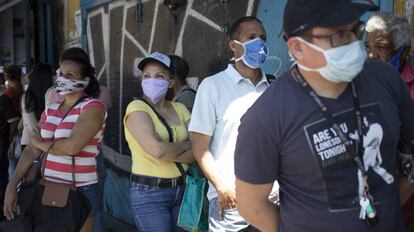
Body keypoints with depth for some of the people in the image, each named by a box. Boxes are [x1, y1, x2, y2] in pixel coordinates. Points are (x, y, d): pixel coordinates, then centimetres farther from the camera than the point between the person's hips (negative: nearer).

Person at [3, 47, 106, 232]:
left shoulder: (93, 107, -11)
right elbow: (32, 150, 6)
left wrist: (42, 144, -5)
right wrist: (12, 185, -4)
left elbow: (72, 146, -23)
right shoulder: (50, 110, 10)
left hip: (81, 192, -6)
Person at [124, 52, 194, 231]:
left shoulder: (179, 109, 7)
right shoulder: (137, 108, -9)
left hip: (181, 189, 6)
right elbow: (157, 149, -24)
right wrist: (185, 145, -7)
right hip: (149, 193, -5)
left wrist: (168, 152, -17)